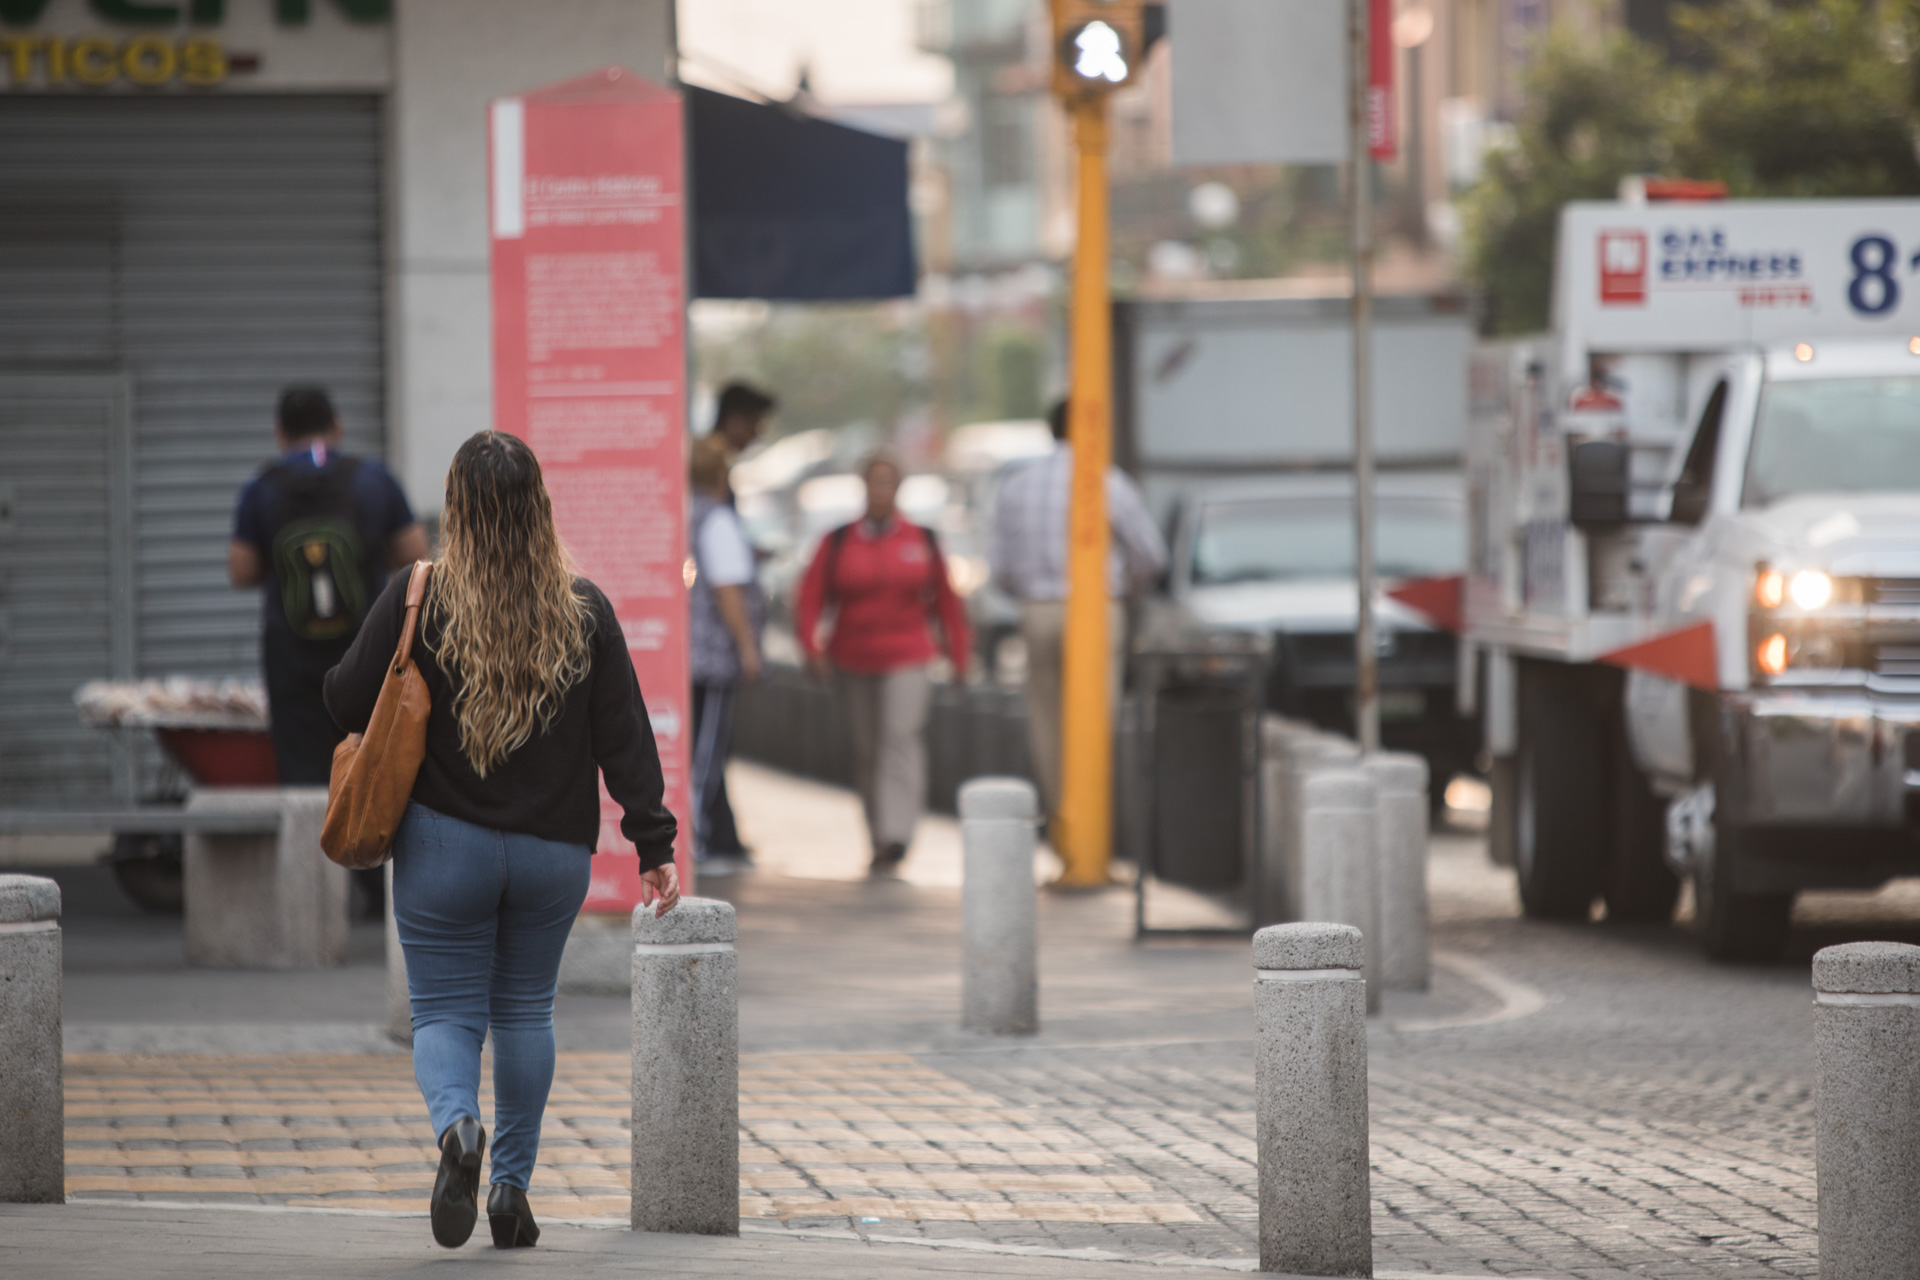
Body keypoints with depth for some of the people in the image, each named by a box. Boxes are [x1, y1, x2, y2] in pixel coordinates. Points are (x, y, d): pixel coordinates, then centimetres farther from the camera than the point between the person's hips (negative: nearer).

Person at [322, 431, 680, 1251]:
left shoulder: (415, 602, -11)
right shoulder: (584, 613, -4)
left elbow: (345, 704, -5)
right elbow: (625, 737, -3)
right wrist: (654, 847, 0)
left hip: (444, 845, -2)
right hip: (553, 848, 2)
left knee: (445, 1010, 5)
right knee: (525, 1009, 18)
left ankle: (457, 1125, -25)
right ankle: (513, 1186, 17)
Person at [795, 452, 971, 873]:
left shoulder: (922, 540, 3)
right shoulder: (838, 542, 3)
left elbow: (946, 601, 9)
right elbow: (811, 597, -1)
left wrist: (958, 654, 9)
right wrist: (811, 646, -14)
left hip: (908, 659, -2)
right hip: (853, 661, 2)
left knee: (901, 737, -18)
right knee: (866, 750, 7)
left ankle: (896, 834, -25)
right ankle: (879, 838, 20)